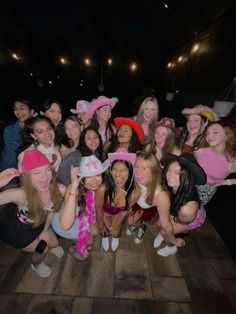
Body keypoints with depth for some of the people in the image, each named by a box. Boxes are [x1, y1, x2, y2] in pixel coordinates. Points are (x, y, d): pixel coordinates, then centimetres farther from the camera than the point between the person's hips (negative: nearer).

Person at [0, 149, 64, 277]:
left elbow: (51, 210, -10)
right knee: (42, 248, 8)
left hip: (37, 222, 4)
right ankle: (36, 264, 47)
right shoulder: (20, 194, -42)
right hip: (14, 227, -3)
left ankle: (49, 246, 56)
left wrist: (45, 231, 1)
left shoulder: (57, 189, -30)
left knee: (54, 243, 17)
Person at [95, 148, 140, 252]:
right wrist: (101, 226, -1)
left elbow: (125, 210, -14)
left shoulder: (135, 192, -36)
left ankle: (116, 236, 47)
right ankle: (105, 235, 46)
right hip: (105, 211, -1)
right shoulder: (102, 189, -43)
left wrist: (116, 226, 1)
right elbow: (99, 210, -20)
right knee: (105, 231, 7)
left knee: (115, 232, 7)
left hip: (118, 212, 1)